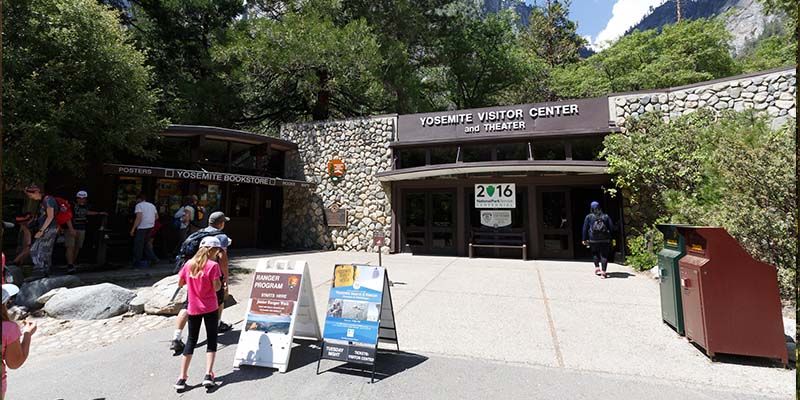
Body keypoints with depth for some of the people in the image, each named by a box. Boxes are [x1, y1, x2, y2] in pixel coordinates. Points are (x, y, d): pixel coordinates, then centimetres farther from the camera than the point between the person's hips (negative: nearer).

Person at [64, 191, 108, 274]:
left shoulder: (85, 207, 9)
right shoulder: (72, 206, -11)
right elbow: (68, 218, -19)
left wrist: (99, 213, 36)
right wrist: (71, 229, -29)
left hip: (82, 230, 6)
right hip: (72, 230, -6)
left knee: (77, 248, 9)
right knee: (70, 247, -12)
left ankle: (72, 264, 18)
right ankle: (70, 266, -16)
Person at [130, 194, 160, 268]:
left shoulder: (139, 205, -5)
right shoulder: (152, 205, 17)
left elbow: (139, 217, -16)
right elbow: (156, 216, 17)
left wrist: (133, 228, -14)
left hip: (142, 227, -7)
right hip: (150, 227, 7)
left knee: (138, 245, 0)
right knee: (146, 243, 17)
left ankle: (136, 264, 5)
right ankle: (154, 259, 11)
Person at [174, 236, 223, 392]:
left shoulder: (189, 264, 0)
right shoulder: (212, 265, -15)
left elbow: (180, 283, 9)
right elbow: (217, 287, -17)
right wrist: (219, 279, 0)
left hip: (193, 308, 4)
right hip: (210, 308, -4)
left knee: (191, 340, 15)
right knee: (211, 339, 8)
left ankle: (182, 378, 15)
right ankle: (208, 375, 3)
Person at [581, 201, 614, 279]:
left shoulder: (589, 217, 1)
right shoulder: (606, 216, 6)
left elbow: (585, 228, 0)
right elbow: (611, 227, 7)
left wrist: (584, 239, 5)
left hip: (593, 239, -1)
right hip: (605, 240, 1)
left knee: (595, 253, 22)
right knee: (604, 255, 5)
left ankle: (597, 267, 14)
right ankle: (603, 272, 0)